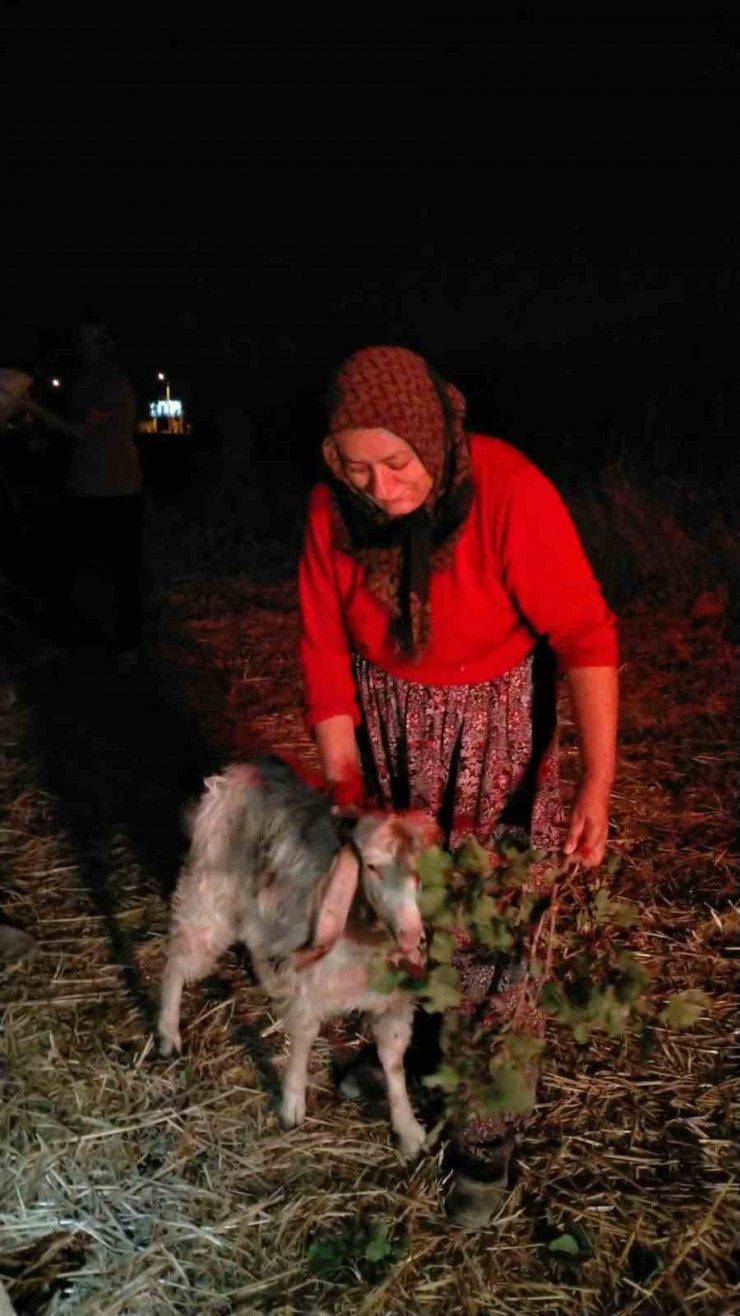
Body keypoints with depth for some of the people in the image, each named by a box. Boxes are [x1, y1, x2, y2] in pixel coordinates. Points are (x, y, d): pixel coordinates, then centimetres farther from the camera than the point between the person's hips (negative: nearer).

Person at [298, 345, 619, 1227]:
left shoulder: (509, 494, -30)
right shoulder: (333, 510, -16)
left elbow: (585, 634, -26)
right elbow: (324, 653, -10)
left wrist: (597, 781, -32)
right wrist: (345, 794, -10)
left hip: (495, 719, -4)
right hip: (384, 715, 4)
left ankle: (487, 1130, 17)